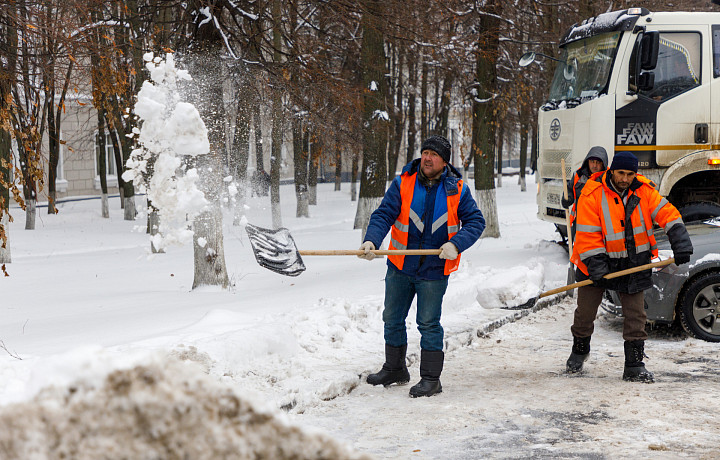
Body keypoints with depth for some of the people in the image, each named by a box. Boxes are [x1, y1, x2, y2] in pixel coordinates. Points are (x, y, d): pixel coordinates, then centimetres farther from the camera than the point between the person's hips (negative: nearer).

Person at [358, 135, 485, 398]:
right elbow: (384, 214, -8)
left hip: (434, 270, -3)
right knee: (392, 319, 14)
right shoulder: (403, 183, -3)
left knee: (428, 323, -2)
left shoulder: (457, 189, -3)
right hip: (400, 267, 3)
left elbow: (475, 221, -2)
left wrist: (456, 244, -19)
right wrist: (371, 240, -26)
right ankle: (394, 369, 33)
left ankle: (431, 378, 10)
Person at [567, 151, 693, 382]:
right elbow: (587, 234, -17)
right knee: (585, 311, 8)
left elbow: (666, 212, -6)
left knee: (635, 315, 0)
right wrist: (596, 264, -23)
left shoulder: (644, 191, -7)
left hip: (634, 264, 2)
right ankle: (579, 351, 35)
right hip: (598, 261, -2)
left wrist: (680, 242, -18)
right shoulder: (592, 194, -16)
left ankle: (634, 366, 8)